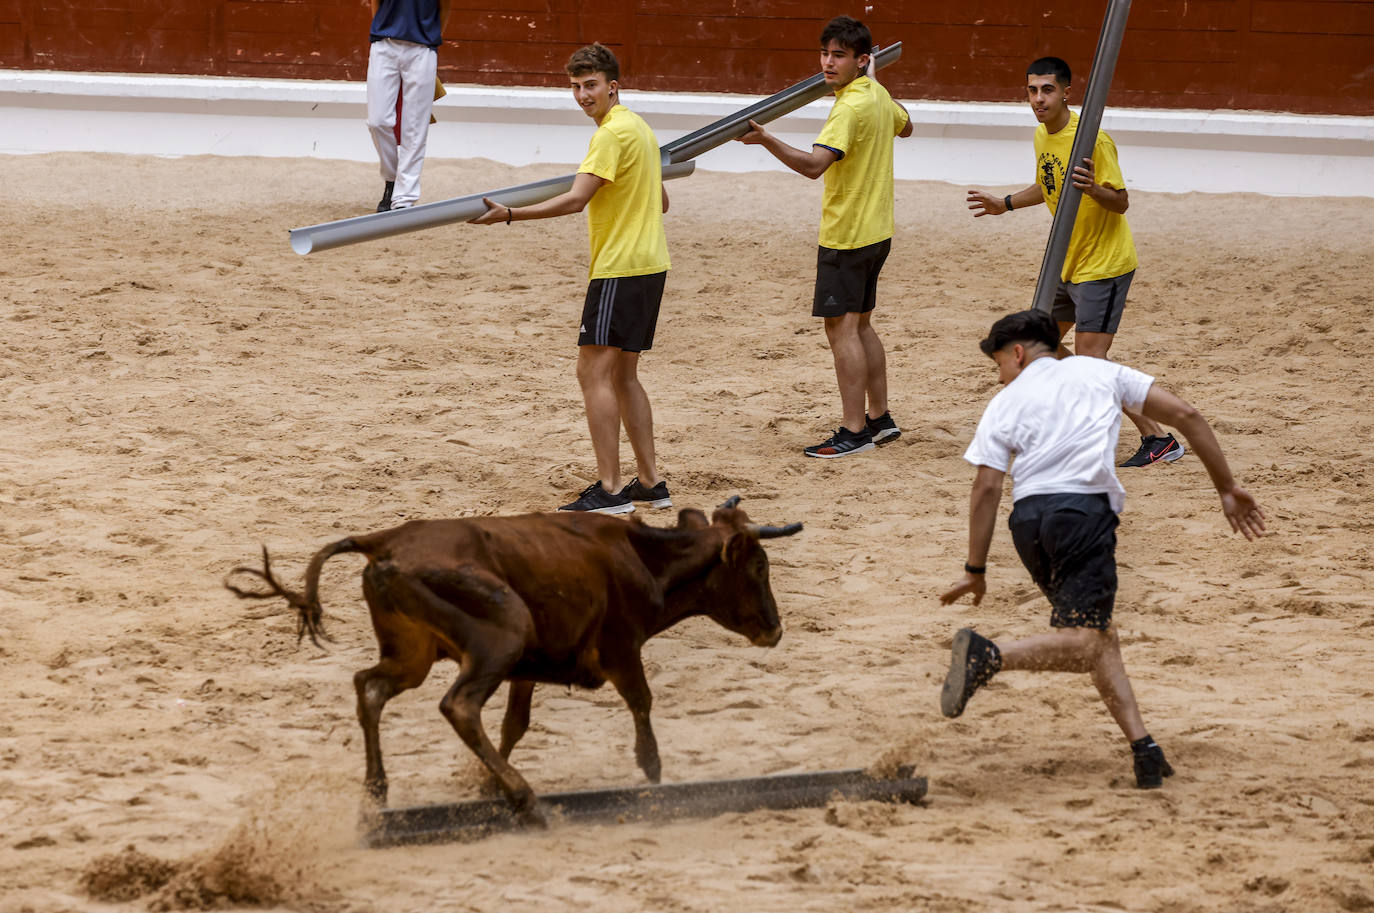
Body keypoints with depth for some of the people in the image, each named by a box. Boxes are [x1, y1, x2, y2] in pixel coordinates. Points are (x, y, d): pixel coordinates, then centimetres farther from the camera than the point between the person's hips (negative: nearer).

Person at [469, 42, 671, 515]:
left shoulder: (614, 133, -15)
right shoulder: (638, 127, 15)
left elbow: (576, 199, -24)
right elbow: (660, 202, 25)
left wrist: (510, 214, -27)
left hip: (620, 268, -10)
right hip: (649, 265, 10)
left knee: (594, 371, -11)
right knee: (622, 376, 15)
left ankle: (609, 489, -15)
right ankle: (650, 482, 16)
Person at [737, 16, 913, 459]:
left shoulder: (850, 108, -21)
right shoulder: (878, 95, 7)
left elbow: (814, 164, -34)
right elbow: (904, 126, 31)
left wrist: (766, 140, -43)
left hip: (846, 234, -10)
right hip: (876, 230, 10)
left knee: (841, 326, -7)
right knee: (860, 324, 18)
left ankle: (853, 431, -9)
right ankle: (879, 418, 25)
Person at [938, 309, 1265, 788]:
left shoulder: (1005, 403, 18)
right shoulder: (1100, 371, 20)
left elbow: (986, 487, 7)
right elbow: (1184, 414, 14)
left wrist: (976, 571, 10)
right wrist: (1227, 488, 18)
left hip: (1028, 518, 3)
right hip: (1083, 508, -3)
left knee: (1099, 638, 15)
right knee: (1085, 643, -11)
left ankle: (1142, 745, 3)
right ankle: (989, 655, -34)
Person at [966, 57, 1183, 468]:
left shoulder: (1091, 139, -21)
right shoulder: (1043, 136, 5)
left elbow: (1121, 201, -22)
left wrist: (1092, 188, -40)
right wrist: (1005, 204, 26)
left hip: (1104, 263, -9)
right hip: (1068, 264, 9)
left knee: (1089, 358, -13)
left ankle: (1159, 439, -7)